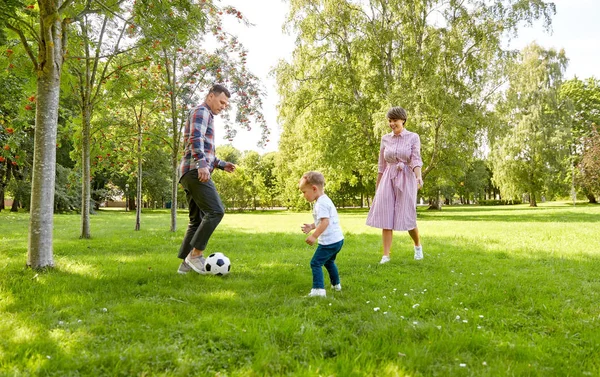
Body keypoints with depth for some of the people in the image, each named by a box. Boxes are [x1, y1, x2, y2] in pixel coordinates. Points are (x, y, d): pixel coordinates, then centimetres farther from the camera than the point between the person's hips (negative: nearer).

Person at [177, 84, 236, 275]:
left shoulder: (206, 116, 30)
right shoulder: (201, 111, -1)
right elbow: (195, 138, -20)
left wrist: (221, 164, 26)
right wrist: (202, 164, -32)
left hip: (191, 173, 11)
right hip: (195, 171, -11)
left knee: (197, 219, 9)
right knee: (216, 211, -17)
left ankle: (186, 263, 9)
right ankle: (196, 254, -15)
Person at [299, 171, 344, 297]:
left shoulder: (321, 203, -18)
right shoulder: (325, 200, 14)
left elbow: (325, 222, -29)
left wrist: (314, 236, -29)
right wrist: (312, 226, 17)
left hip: (329, 242, -11)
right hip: (338, 239, 11)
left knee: (315, 263, -7)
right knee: (328, 261, 29)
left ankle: (318, 289, -12)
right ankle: (336, 284, 42)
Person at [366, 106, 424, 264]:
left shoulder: (413, 137, -1)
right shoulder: (385, 139, 8)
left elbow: (416, 160, -13)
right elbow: (381, 165, 13)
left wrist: (419, 177, -32)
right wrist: (377, 188, 15)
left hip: (406, 179, -3)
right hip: (388, 179, 3)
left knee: (406, 217, -2)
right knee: (386, 216, -6)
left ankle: (418, 245, 28)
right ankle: (385, 255, -2)